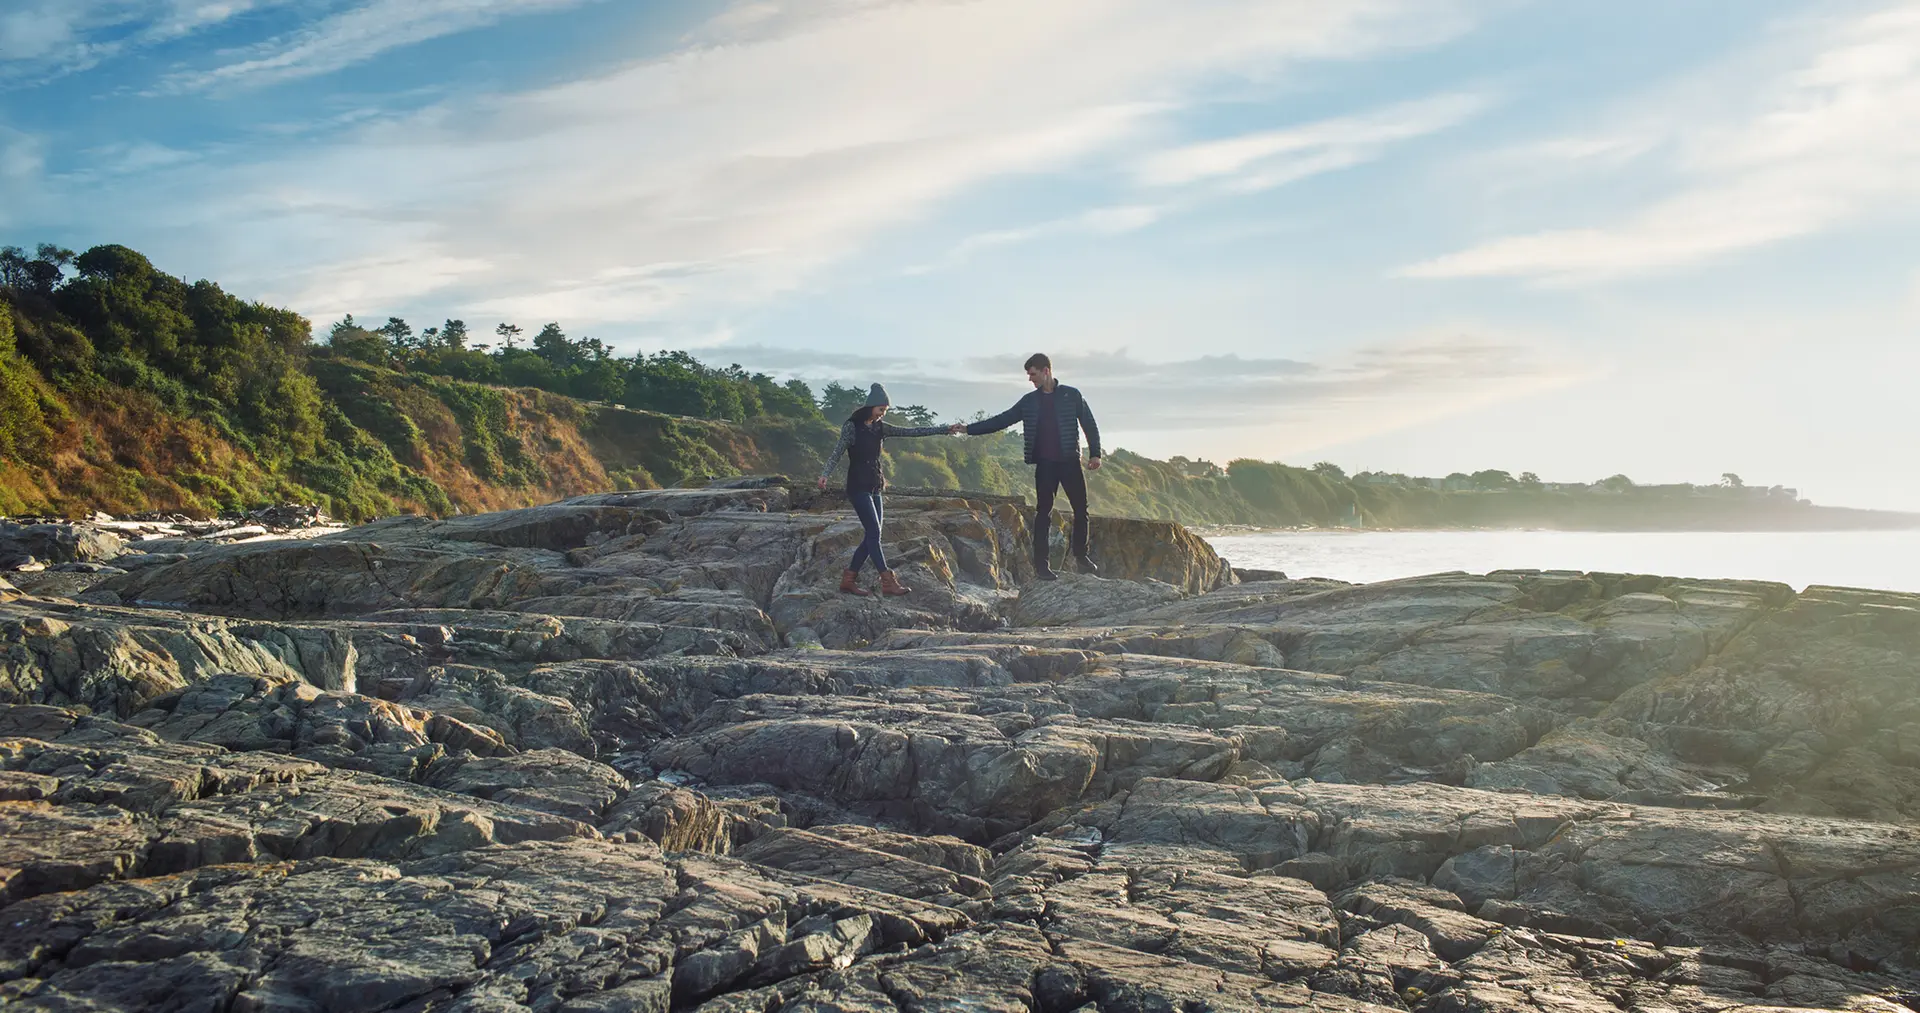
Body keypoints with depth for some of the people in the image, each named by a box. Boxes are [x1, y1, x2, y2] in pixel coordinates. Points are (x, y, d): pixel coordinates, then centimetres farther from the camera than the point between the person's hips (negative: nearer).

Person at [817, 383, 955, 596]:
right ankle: (888, 581, -10)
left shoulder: (879, 427, 10)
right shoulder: (852, 426, -7)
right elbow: (837, 452, -14)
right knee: (874, 533, -11)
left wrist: (945, 429, 4)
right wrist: (825, 474, -31)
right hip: (858, 487, -7)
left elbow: (911, 432, 8)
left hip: (874, 488, 7)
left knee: (873, 535, 3)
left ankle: (849, 579, 9)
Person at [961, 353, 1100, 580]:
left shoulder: (1071, 395, 2)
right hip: (1044, 464, 1)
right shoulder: (1029, 402, 9)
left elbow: (1089, 424, 3)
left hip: (1070, 461, -1)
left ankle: (1081, 555, 16)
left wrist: (1094, 453, -6)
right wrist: (968, 429, 3)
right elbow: (1000, 421, 9)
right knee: (1044, 512, -1)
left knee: (1081, 509, 0)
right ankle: (1041, 564, 2)